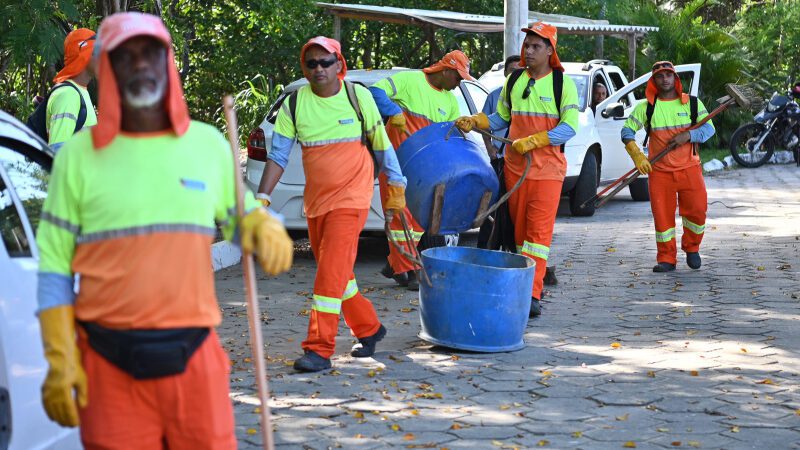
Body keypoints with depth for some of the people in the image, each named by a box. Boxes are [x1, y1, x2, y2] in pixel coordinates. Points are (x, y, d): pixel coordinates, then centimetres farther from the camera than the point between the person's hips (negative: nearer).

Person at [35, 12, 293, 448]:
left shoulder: (210, 145, 8)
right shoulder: (79, 156, 3)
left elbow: (238, 213, 22)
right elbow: (54, 265, 3)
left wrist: (262, 224, -3)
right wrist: (60, 361, -3)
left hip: (195, 356, 2)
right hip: (110, 363, -2)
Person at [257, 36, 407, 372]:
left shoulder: (358, 96, -4)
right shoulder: (295, 104, 0)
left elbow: (381, 144, 6)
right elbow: (278, 155, 2)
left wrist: (395, 188, 9)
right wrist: (261, 199, -6)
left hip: (351, 197, -4)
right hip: (315, 201, 4)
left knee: (331, 272, -14)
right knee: (333, 273, 14)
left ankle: (319, 350, -12)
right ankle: (369, 329, 34)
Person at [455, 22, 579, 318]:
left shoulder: (563, 83, -2)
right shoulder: (513, 82, 10)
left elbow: (570, 127, -10)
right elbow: (501, 118, 19)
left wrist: (533, 141, -20)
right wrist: (475, 122, 0)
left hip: (547, 168, -4)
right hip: (515, 167, 4)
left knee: (539, 229, -10)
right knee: (519, 227, 8)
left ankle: (532, 295, -14)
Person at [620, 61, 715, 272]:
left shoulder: (692, 103, 6)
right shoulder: (646, 107, 4)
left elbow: (709, 128, 1)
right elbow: (627, 130, 1)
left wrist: (688, 135, -18)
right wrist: (637, 155, -14)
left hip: (690, 169, 0)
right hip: (659, 171, 0)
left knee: (697, 211, -5)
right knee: (662, 215, -3)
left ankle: (691, 247, 22)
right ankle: (666, 259, 9)